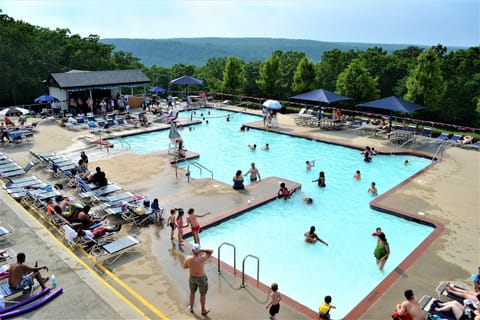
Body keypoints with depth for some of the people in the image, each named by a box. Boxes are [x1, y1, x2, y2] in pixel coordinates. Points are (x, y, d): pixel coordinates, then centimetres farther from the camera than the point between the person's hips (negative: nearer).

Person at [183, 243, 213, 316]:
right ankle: (203, 310, 42)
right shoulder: (202, 258, -32)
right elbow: (211, 251, -18)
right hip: (201, 279, -3)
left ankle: (191, 308, 50)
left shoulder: (188, 258, -24)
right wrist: (202, 250, -31)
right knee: (203, 294, 21)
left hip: (192, 278, 3)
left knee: (192, 292, 29)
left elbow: (184, 267, -3)